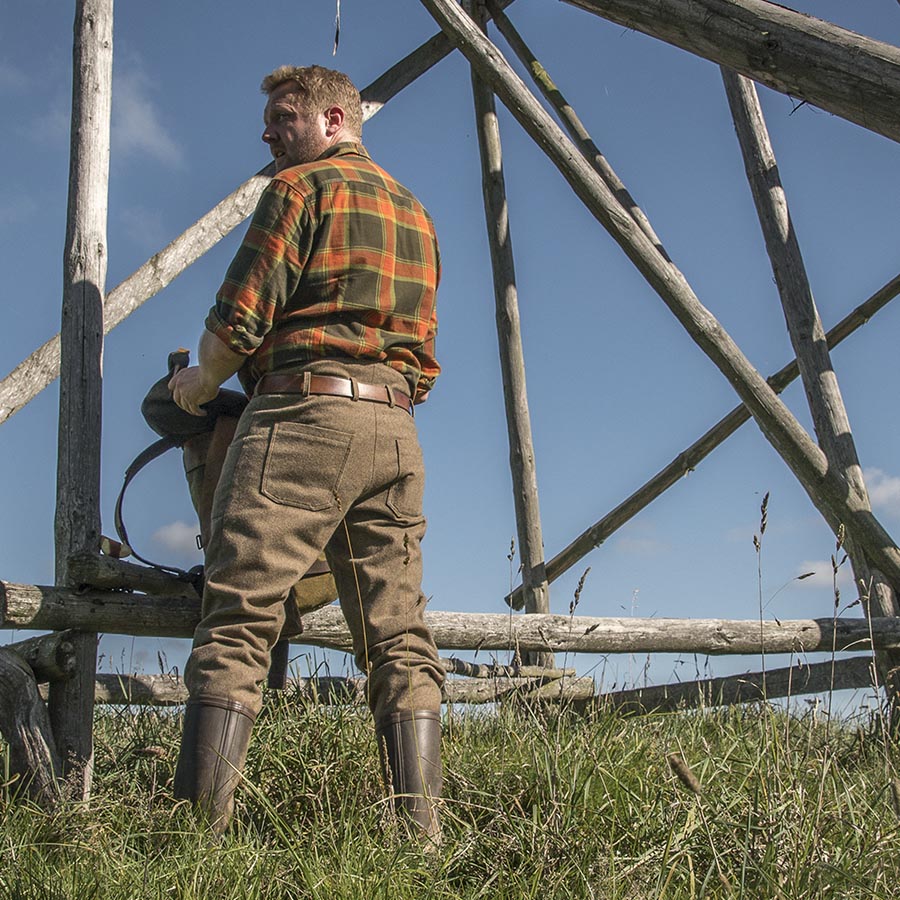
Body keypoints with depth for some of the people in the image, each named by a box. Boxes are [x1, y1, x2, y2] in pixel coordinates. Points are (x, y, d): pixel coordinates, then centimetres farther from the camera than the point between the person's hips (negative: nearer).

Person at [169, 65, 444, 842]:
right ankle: (423, 835, -2)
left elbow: (240, 319, -5)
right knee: (399, 638, 2)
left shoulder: (302, 186, 4)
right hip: (395, 429, 7)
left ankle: (200, 829, -15)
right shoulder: (416, 213, 25)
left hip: (304, 414, -7)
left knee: (237, 626, -10)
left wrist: (198, 383, 12)